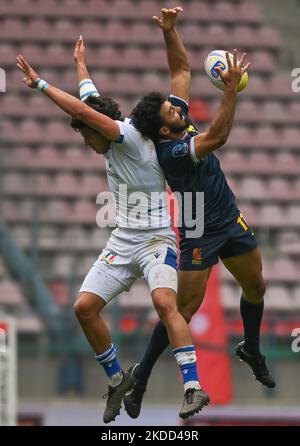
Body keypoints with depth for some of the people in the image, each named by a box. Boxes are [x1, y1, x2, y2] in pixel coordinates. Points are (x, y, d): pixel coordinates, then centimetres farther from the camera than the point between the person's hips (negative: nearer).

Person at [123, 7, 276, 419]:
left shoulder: (181, 117, -7)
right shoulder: (170, 151, -29)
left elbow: (182, 68, 0)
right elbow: (218, 137, -39)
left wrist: (169, 30, -16)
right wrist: (231, 88, -43)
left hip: (231, 221, 8)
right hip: (200, 233, -8)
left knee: (255, 286, 17)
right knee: (186, 307, -8)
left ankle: (251, 350, 41)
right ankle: (140, 377, 0)